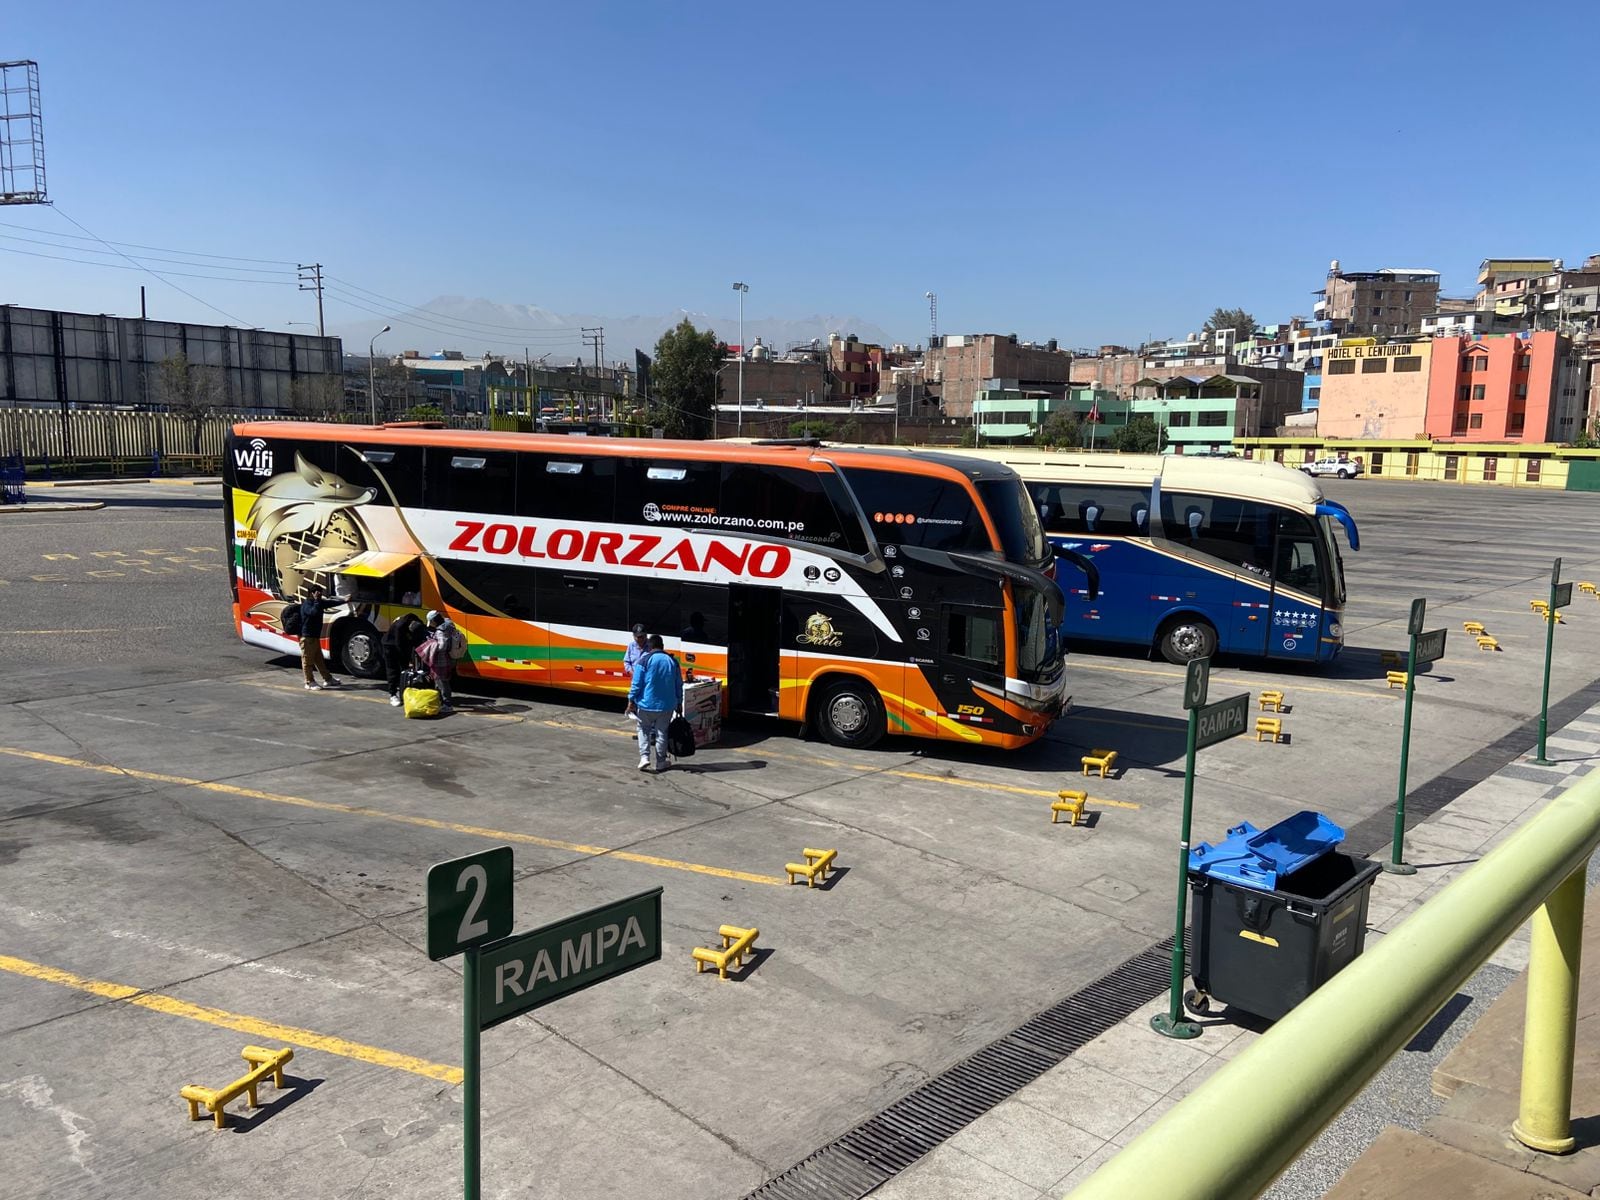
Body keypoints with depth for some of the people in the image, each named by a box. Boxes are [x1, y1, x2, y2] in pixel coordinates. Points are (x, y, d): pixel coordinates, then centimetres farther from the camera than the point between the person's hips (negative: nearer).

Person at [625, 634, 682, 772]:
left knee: (644, 730, 14)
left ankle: (644, 757, 0)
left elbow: (637, 684, -11)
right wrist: (679, 703, 20)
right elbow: (679, 685, 10)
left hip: (646, 704, -3)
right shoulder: (672, 661, 4)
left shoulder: (644, 661, -9)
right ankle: (661, 762, 17)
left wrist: (631, 701, -2)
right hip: (667, 705, 3)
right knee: (662, 732, 13)